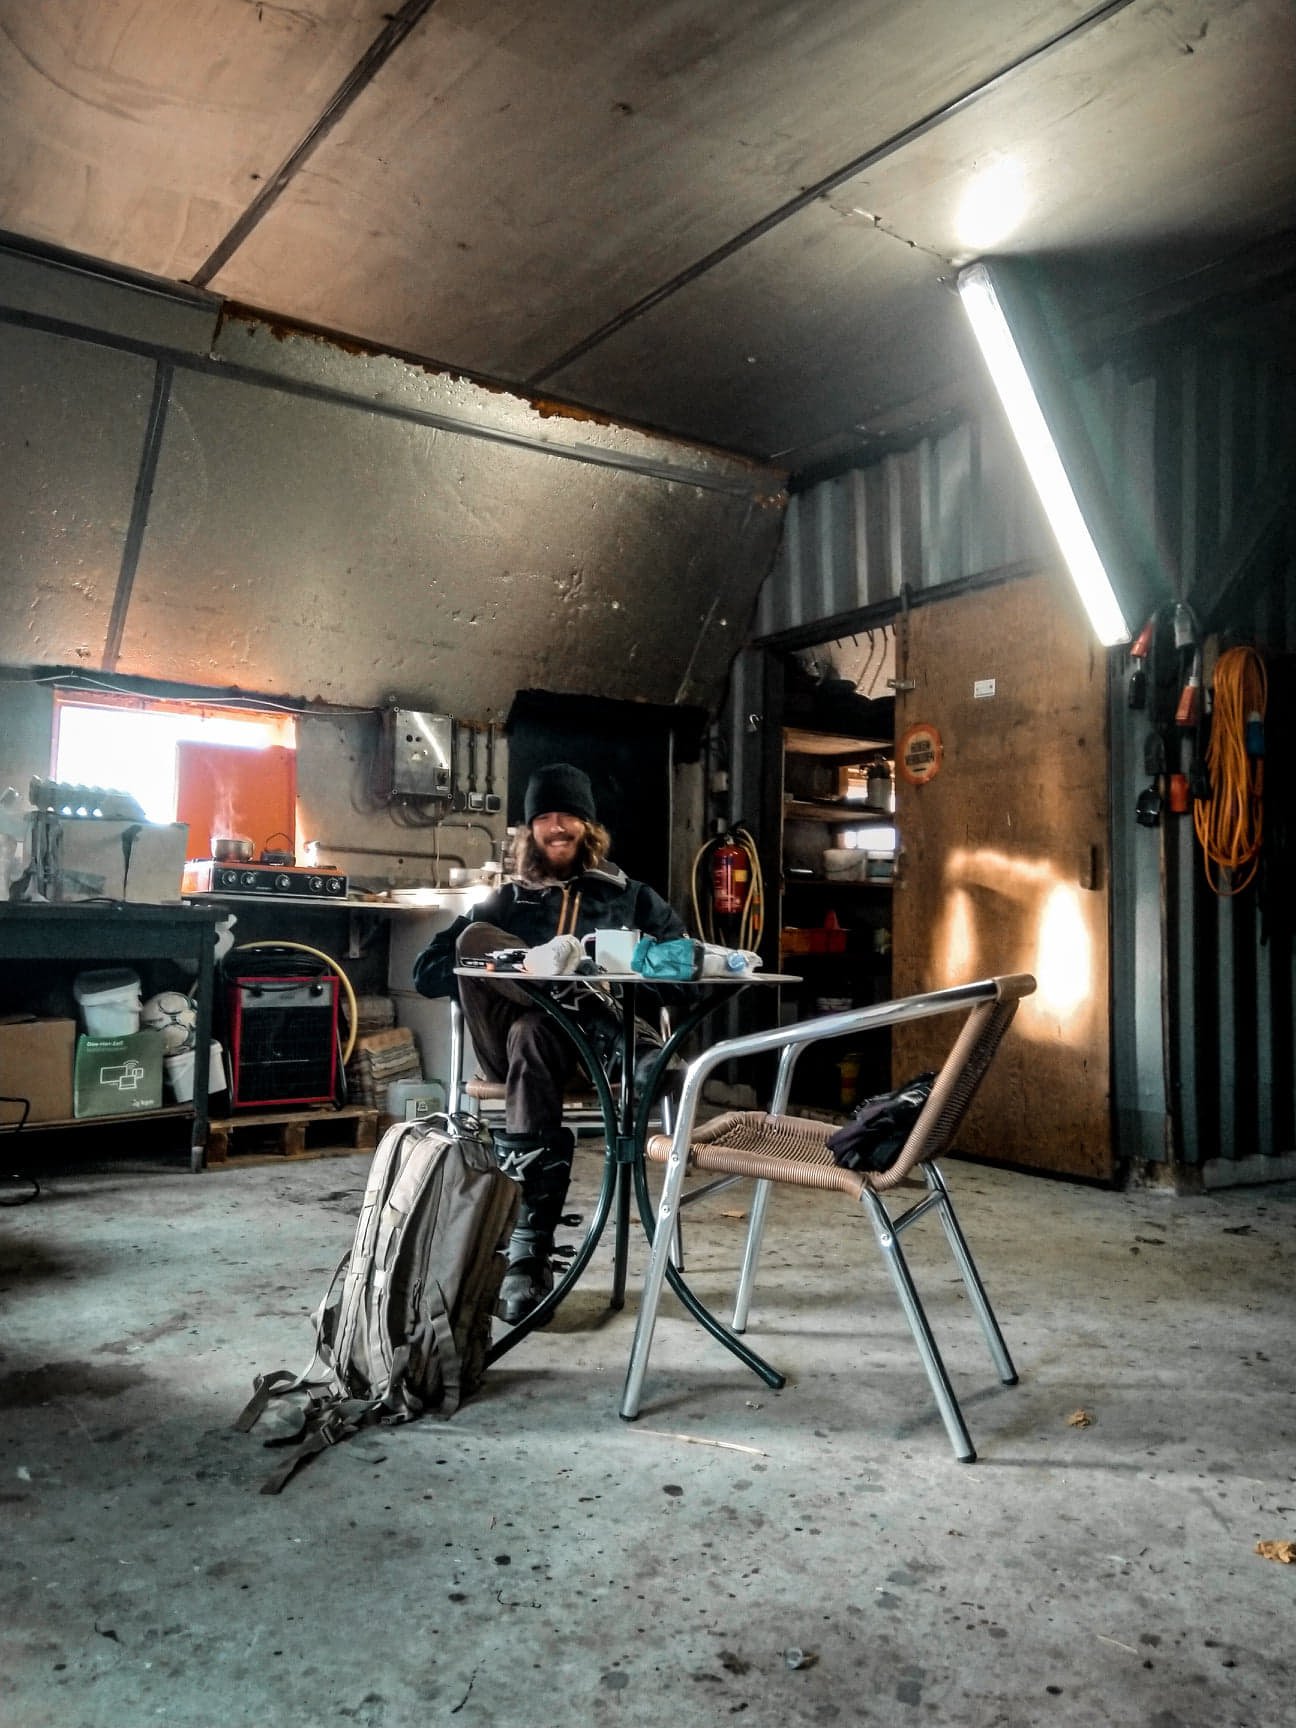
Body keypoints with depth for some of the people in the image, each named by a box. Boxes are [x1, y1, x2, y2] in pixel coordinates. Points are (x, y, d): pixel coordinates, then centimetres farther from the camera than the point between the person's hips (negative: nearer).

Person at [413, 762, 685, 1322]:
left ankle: (528, 1251, -41)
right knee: (474, 937, -21)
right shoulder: (507, 903, 23)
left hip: (604, 1039, -1)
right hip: (515, 1038, 1)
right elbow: (427, 973, 15)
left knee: (533, 1033, -38)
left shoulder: (630, 896, 23)